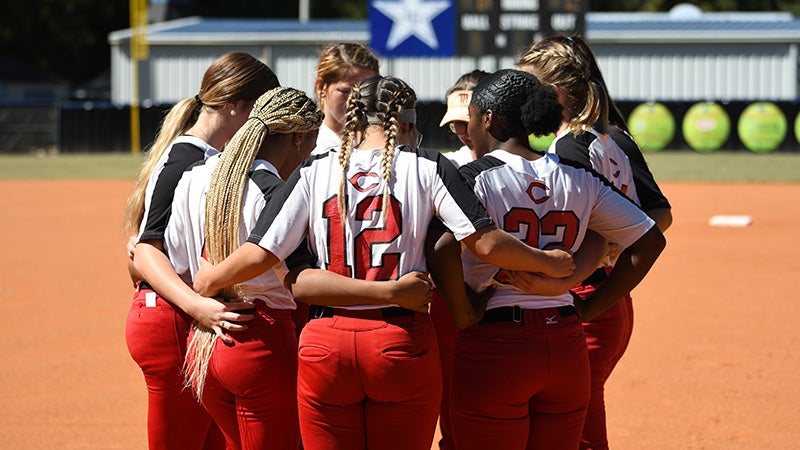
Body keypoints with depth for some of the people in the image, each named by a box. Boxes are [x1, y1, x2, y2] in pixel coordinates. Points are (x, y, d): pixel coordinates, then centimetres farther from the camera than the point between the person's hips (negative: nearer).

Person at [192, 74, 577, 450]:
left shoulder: (314, 172, 6)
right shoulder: (426, 168, 2)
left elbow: (261, 253, -1)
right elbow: (486, 243, -5)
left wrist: (208, 280, 17)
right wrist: (548, 263, 11)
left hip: (325, 348, 1)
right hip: (403, 343, -1)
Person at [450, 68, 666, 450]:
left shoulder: (474, 178, -8)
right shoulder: (578, 180, 8)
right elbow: (649, 240, 10)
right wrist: (590, 308, 12)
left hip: (494, 349, -5)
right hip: (567, 347, 5)